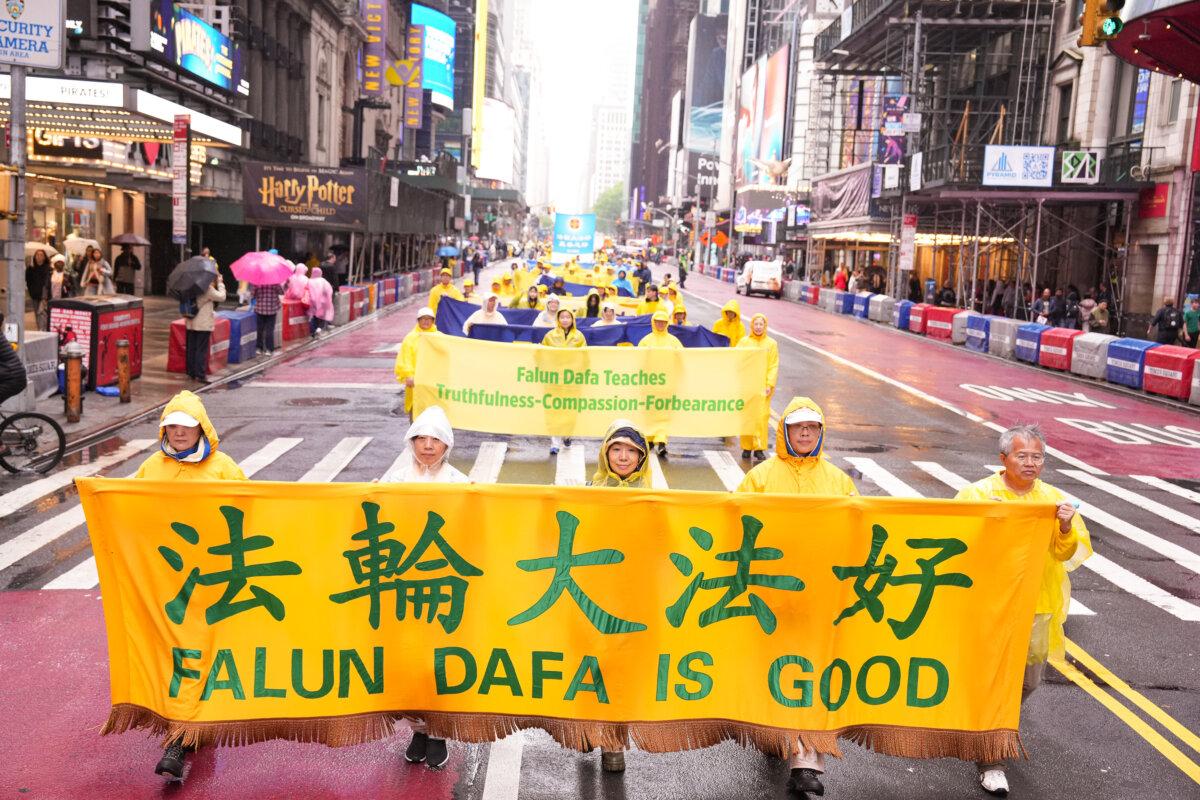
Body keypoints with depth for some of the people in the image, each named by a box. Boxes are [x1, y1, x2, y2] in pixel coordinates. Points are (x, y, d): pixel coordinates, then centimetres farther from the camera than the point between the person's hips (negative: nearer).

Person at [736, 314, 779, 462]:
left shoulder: (771, 344, 6)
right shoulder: (744, 342, 5)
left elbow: (774, 366, 4)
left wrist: (770, 385, -5)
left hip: (763, 386, 0)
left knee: (762, 416, -5)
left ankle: (759, 448, 1)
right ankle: (747, 448, 7)